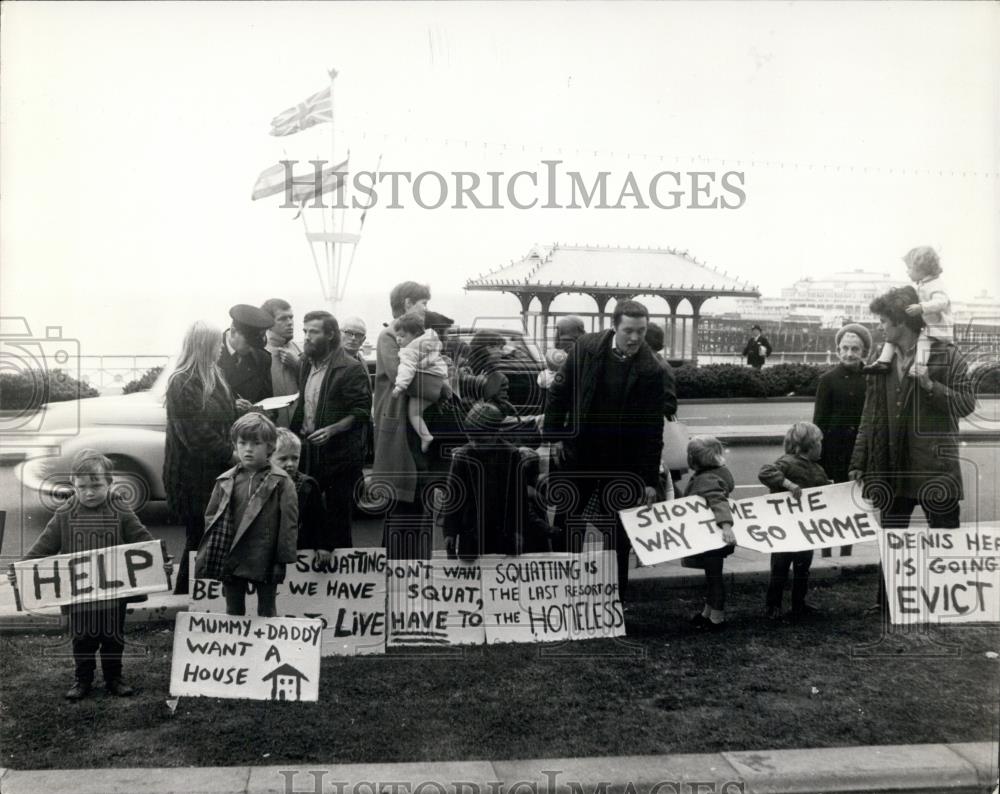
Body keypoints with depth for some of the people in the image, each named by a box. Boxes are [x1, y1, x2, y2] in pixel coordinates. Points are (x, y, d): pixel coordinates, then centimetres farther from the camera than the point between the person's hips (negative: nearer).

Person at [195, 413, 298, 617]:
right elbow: (211, 518, 8)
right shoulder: (225, 481, 5)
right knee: (233, 612, 16)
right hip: (231, 559, 4)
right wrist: (206, 558, 2)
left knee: (267, 611, 9)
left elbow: (289, 521, -9)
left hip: (264, 561, -4)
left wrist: (283, 559, -12)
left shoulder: (280, 481, -7)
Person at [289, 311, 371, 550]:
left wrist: (331, 430, -25)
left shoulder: (351, 369, -11)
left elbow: (361, 412, -14)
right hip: (309, 452, 7)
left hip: (339, 456, -7)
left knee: (338, 520, 1)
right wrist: (295, 430, 10)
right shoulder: (309, 365, 13)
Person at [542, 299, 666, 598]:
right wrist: (554, 435, 0)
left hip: (622, 463, -2)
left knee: (617, 533, 7)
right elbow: (559, 391, 2)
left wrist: (650, 480, -12)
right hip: (578, 453, 3)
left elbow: (652, 431, -12)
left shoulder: (650, 371, -14)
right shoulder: (586, 347, -8)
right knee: (565, 522, 13)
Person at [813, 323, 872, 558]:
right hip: (834, 449, -2)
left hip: (861, 450, 2)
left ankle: (846, 554, 23)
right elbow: (819, 421, -2)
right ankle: (826, 554, 14)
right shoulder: (828, 379, -2)